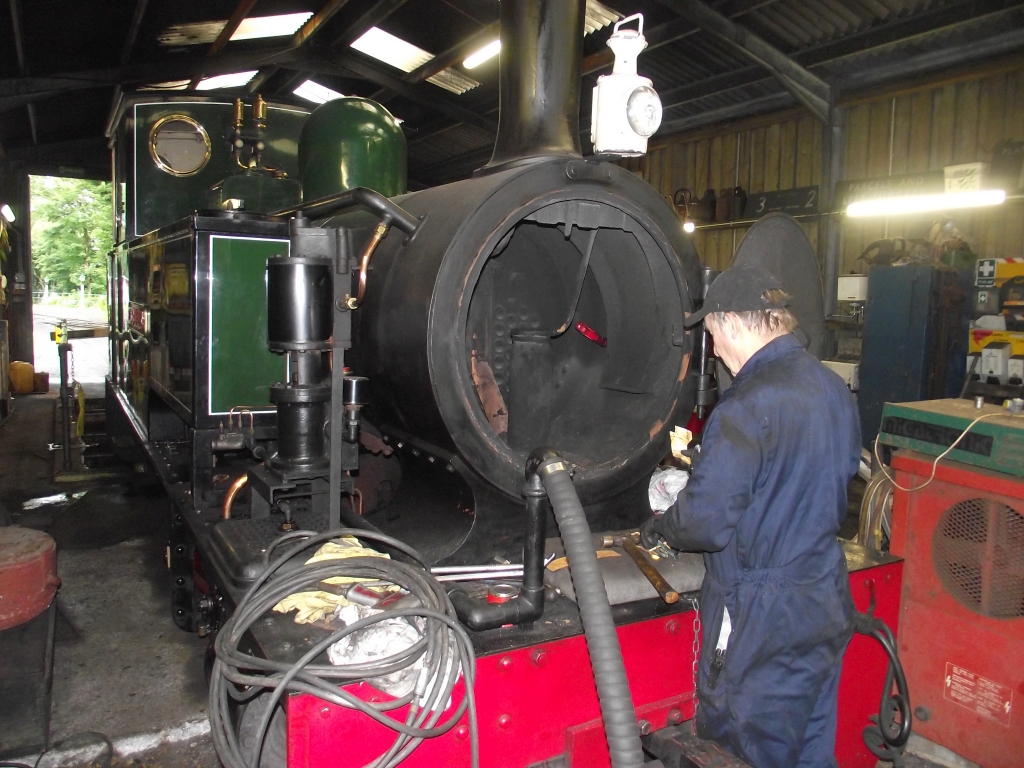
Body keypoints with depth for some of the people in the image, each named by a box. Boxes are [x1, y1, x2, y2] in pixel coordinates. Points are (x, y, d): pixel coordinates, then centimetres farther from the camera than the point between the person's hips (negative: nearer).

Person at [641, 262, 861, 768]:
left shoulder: (748, 405, -24)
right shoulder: (833, 389, 3)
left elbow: (705, 523, -25)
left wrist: (658, 527, -3)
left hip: (762, 622, -8)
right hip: (827, 607, 8)